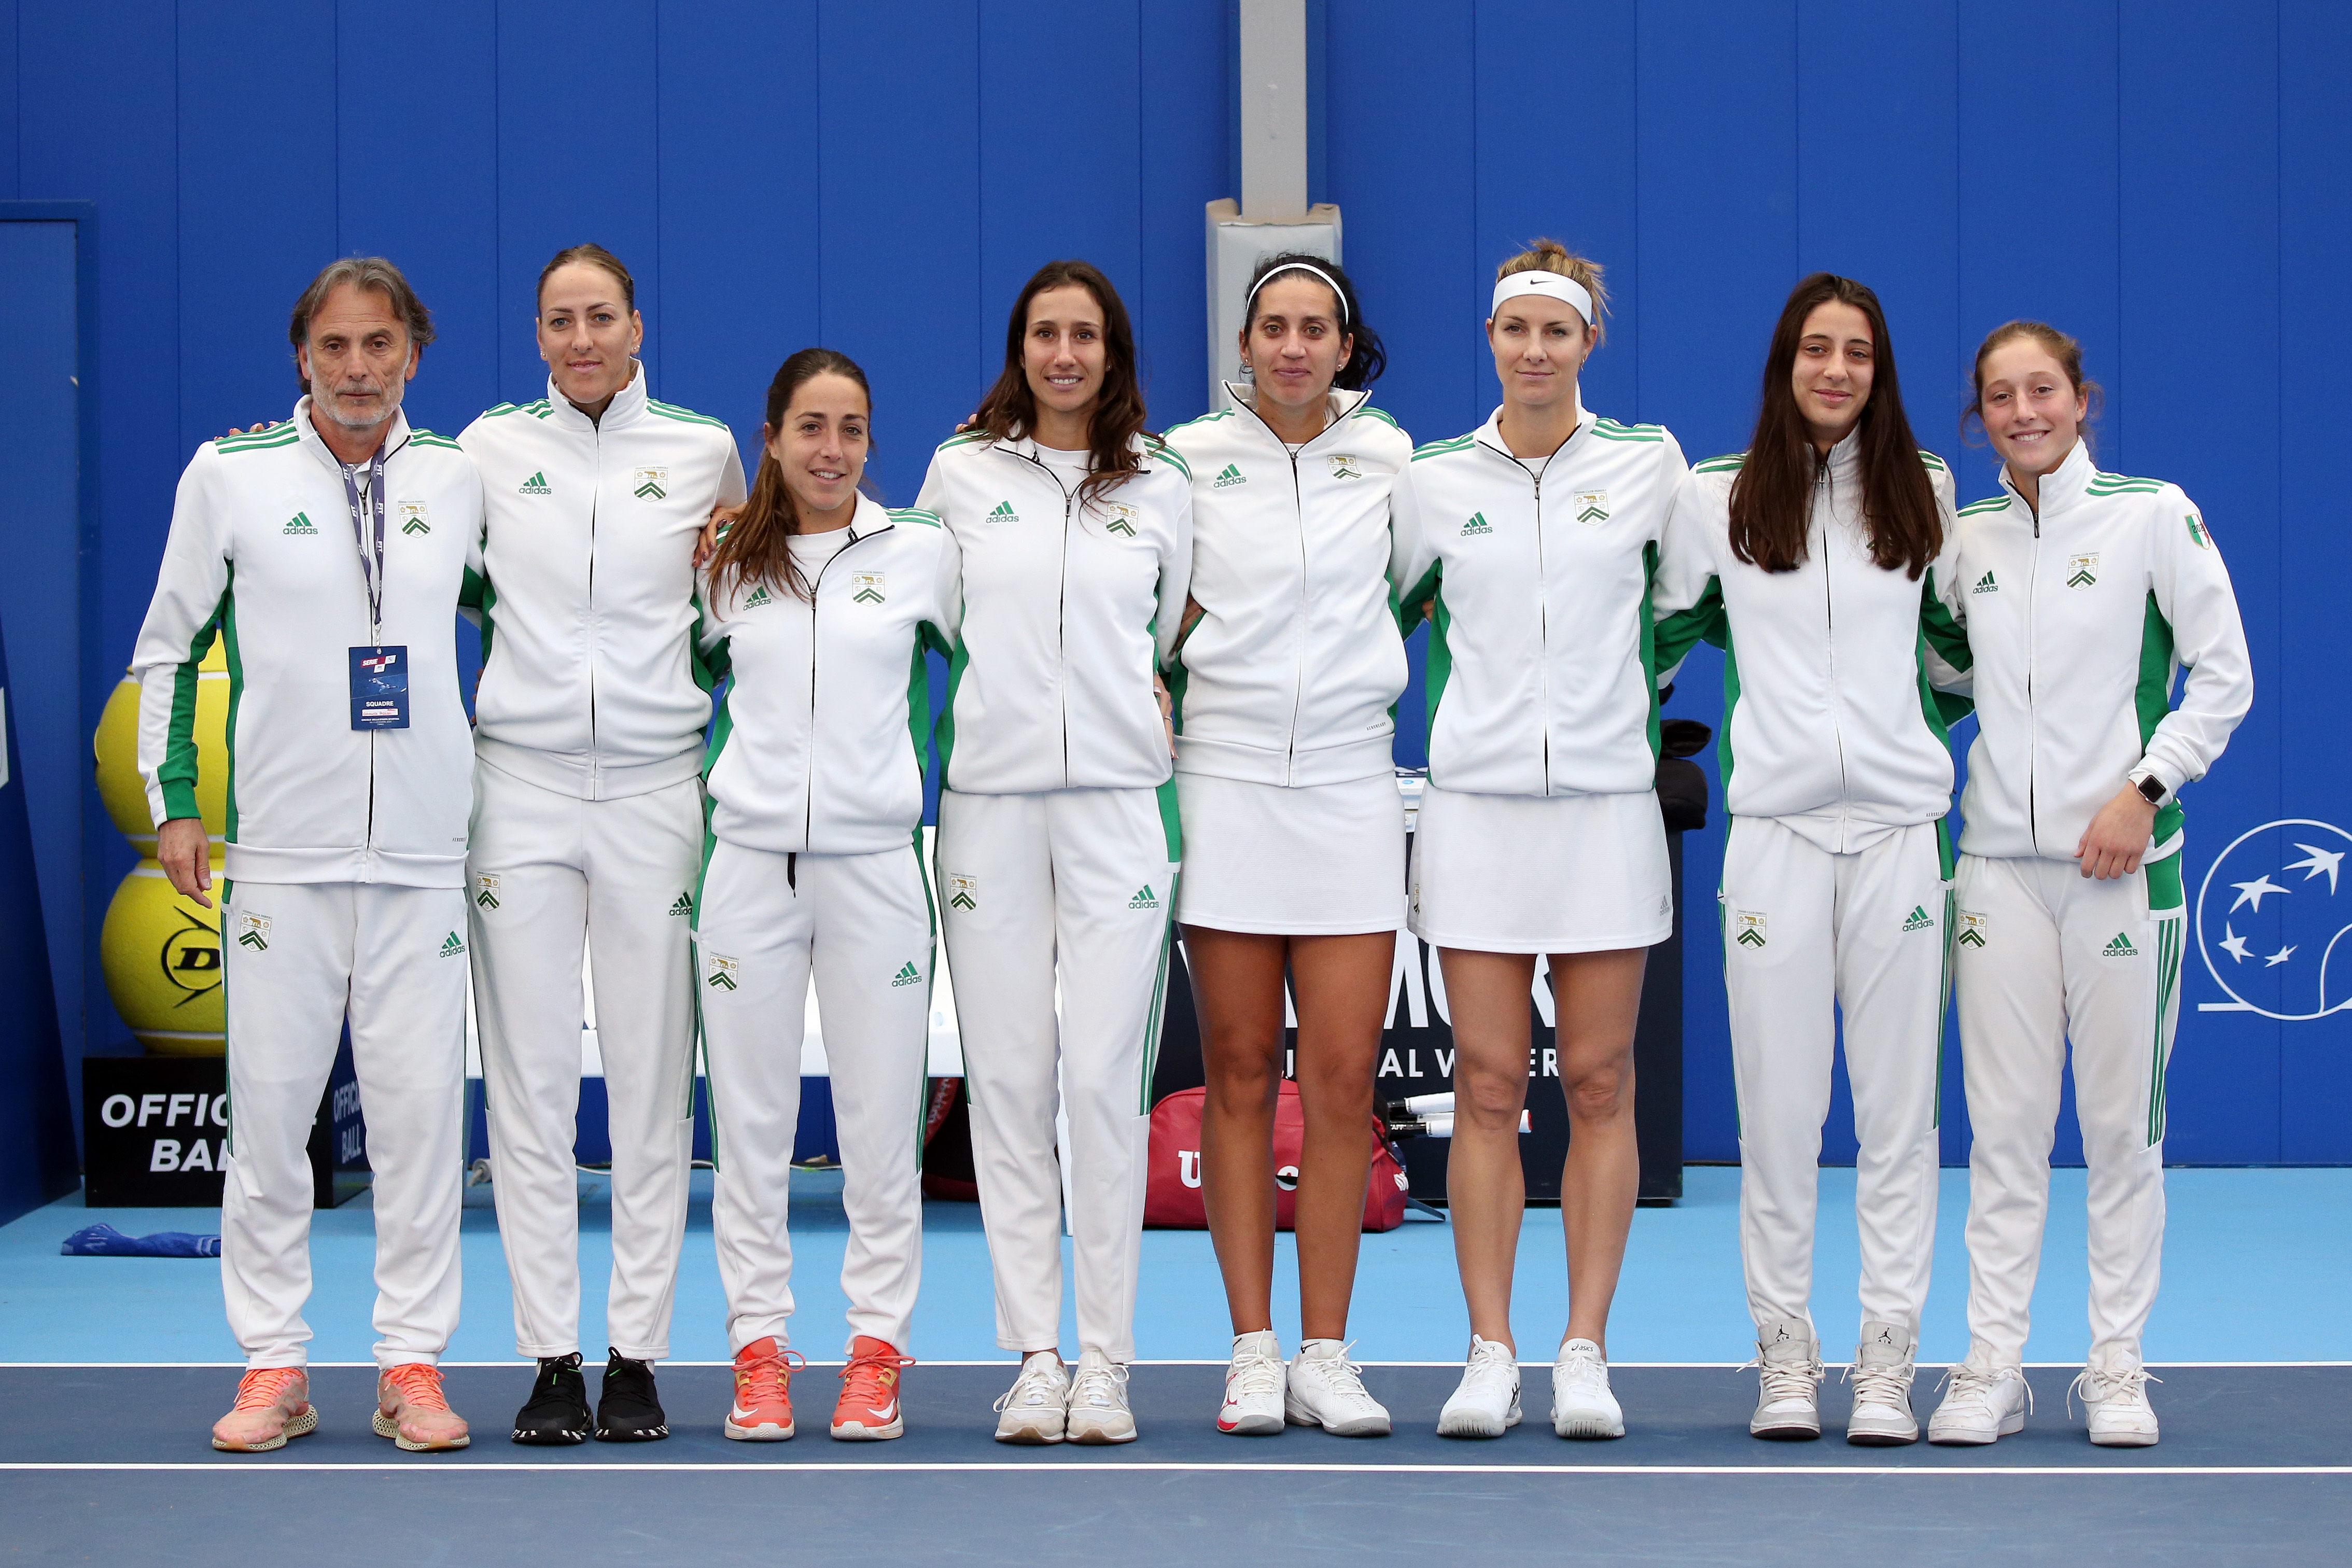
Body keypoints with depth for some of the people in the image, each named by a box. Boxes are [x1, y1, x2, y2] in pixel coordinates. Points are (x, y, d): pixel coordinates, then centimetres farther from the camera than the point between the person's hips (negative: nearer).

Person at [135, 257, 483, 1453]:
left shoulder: (458, 478, 7)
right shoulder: (231, 474, 1)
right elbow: (168, 649, 8)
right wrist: (172, 802, 2)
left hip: (426, 852, 2)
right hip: (281, 849, -1)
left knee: (421, 1107, 0)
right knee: (269, 1107, -1)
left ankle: (413, 1365, 8)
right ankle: (272, 1366, 8)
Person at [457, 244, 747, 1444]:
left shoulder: (704, 450, 6)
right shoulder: (488, 447, 6)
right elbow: (452, 581, 19)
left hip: (655, 789, 0)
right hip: (519, 785, 0)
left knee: (652, 1079, 0)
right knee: (529, 1077, -1)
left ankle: (637, 1357, 6)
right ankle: (550, 1361, 4)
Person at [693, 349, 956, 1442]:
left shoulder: (921, 554, 4)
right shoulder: (724, 565, 8)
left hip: (874, 860, -1)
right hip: (750, 862, 1)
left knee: (881, 1125, 0)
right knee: (750, 1124, 3)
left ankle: (875, 1353, 8)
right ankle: (759, 1354, 9)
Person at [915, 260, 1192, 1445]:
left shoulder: (1161, 489, 10)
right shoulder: (960, 474, 8)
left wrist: (1147, 706, 8)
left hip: (1119, 802, 0)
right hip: (990, 801, 0)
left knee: (1106, 1078, -6)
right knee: (1008, 1079, 0)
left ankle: (1105, 1361, -1)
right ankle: (1035, 1356, 5)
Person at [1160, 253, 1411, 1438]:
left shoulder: (1390, 457, 7)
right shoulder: (1190, 457, 5)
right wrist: (1152, 719, 2)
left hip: (1349, 786, 1)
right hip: (1223, 783, -1)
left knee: (1344, 1076, -4)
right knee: (1239, 1073, 0)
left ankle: (1326, 1355, 2)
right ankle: (1252, 1351, 5)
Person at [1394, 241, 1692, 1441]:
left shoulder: (1649, 465, 4)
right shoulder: (1435, 480, 7)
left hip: (1606, 803, 0)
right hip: (1476, 802, 0)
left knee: (1598, 1086, 0)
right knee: (1487, 1086, -1)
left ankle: (1586, 1355, 5)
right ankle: (1490, 1356, 2)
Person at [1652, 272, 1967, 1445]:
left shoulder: (1923, 492, 9)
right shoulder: (1717, 501, 5)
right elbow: (1660, 628, 18)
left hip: (1900, 822, 1)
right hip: (1775, 829, -1)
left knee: (1898, 1107, -1)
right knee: (1778, 1112, 0)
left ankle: (1887, 1367, 3)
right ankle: (1784, 1359, 8)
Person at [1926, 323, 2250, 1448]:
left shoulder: (2153, 514, -2)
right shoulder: (1965, 536, 9)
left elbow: (2225, 677, -1)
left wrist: (2145, 790, -10)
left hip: (2123, 856, -3)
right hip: (2001, 859, 3)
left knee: (2121, 1121, 0)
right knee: (2003, 1121, 0)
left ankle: (2118, 1367, 8)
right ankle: (1991, 1366, 5)